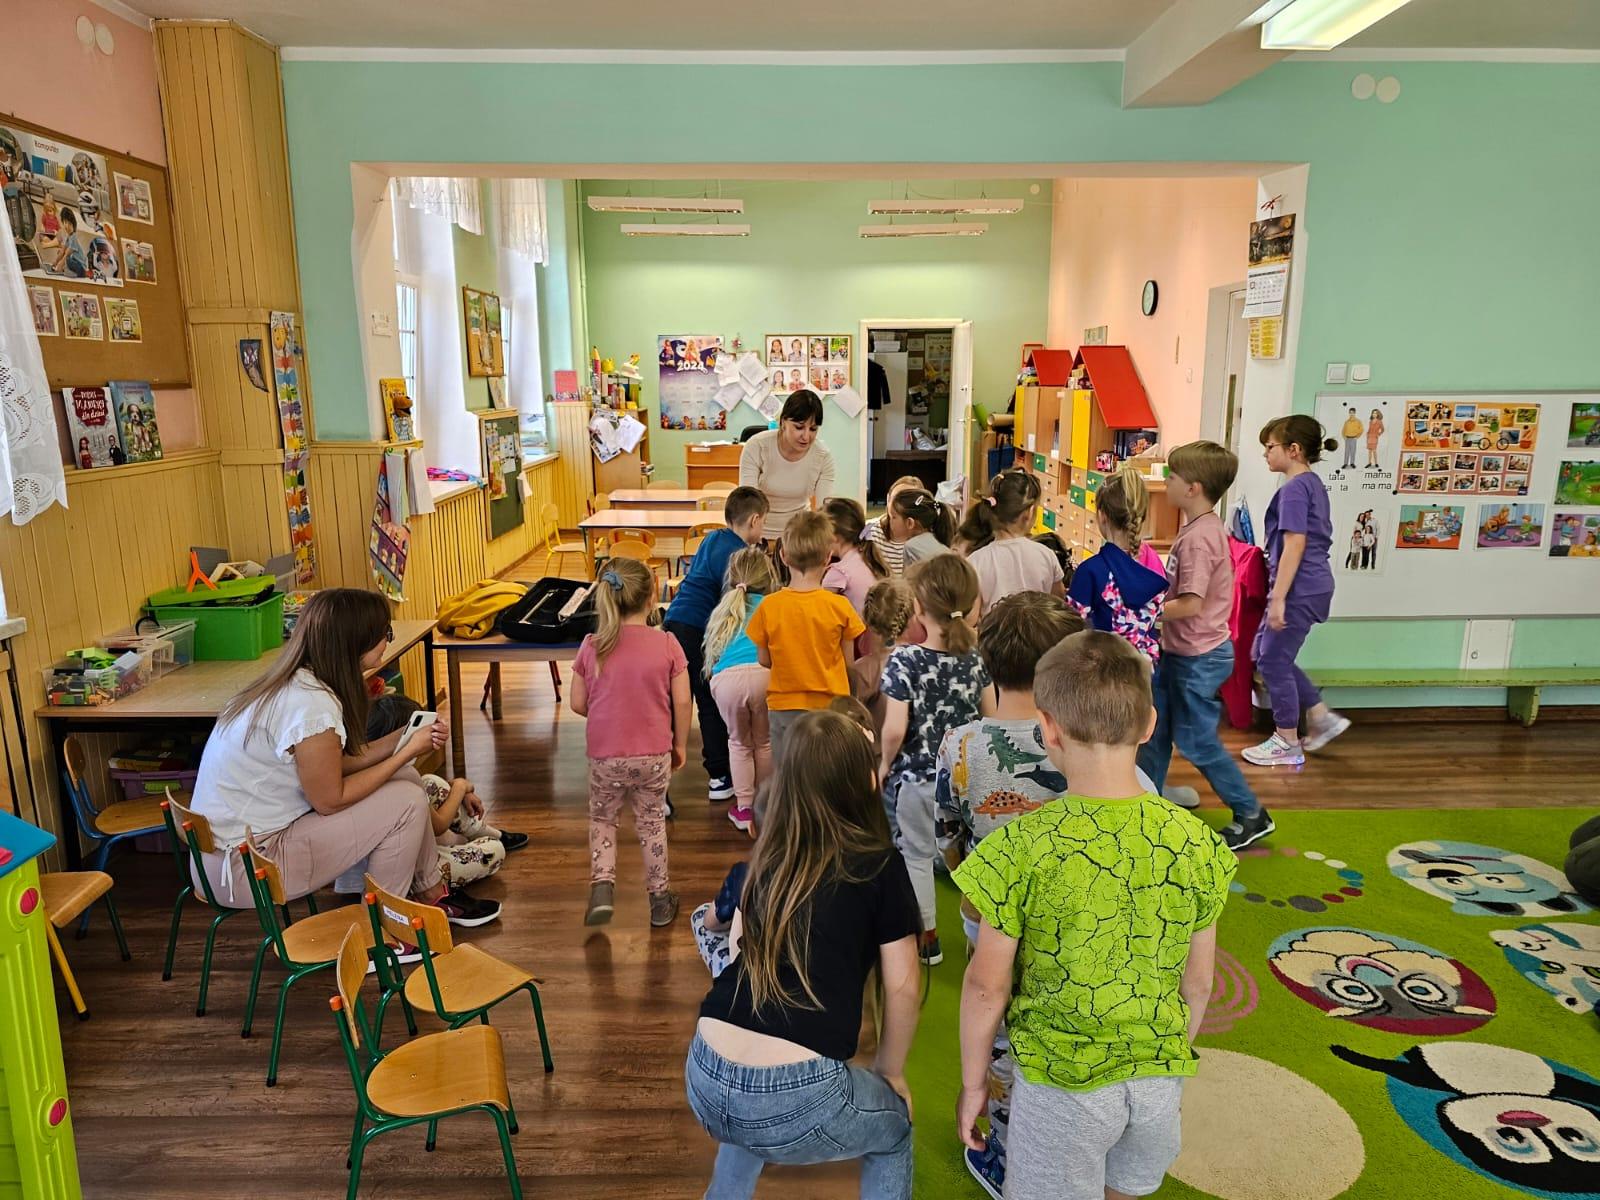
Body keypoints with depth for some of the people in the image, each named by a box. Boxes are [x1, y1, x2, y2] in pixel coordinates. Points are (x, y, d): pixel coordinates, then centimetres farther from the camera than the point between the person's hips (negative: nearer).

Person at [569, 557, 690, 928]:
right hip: (654, 755, 0)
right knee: (652, 822, 19)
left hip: (605, 755, 0)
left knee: (602, 819, 24)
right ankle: (659, 899, 29)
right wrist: (680, 744, 8)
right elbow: (682, 702, -7)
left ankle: (602, 885, 6)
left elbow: (577, 704, -1)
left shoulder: (591, 647, -8)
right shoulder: (666, 644, -11)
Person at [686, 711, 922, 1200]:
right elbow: (903, 988, 3)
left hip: (704, 1081, 5)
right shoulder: (879, 865, -3)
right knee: (893, 1133, 28)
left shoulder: (764, 859, 10)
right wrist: (890, 1072, 18)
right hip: (799, 1095, -5)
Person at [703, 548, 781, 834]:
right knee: (764, 742, 22)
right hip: (764, 674, -1)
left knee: (739, 742, 24)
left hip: (726, 679, 1)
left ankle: (743, 807, 27)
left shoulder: (722, 611, 30)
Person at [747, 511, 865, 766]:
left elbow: (764, 661, 1)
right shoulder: (839, 606, -11)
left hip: (784, 707, 1)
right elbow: (849, 663, -1)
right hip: (830, 706, -1)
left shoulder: (769, 607, -9)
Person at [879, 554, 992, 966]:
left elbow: (894, 730, -21)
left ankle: (926, 937, 25)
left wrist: (885, 765, -2)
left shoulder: (903, 661, -18)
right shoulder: (976, 657, -6)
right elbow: (992, 717, 0)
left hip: (915, 776, -3)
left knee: (917, 855, 15)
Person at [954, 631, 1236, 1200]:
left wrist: (973, 1081, 3)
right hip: (1160, 1077, 4)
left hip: (1060, 1081, -3)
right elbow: (1197, 982, 1)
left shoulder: (1021, 846, -21)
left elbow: (987, 984, -12)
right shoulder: (1195, 841, -10)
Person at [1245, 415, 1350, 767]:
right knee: (1269, 654, 18)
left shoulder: (1294, 488, -16)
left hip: (1298, 591, -10)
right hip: (1313, 586, 10)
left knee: (1273, 661, 2)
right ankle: (1322, 717, 22)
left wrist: (1278, 598, -21)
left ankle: (1287, 743, 13)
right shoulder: (1313, 484, 14)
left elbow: (1295, 544, -21)